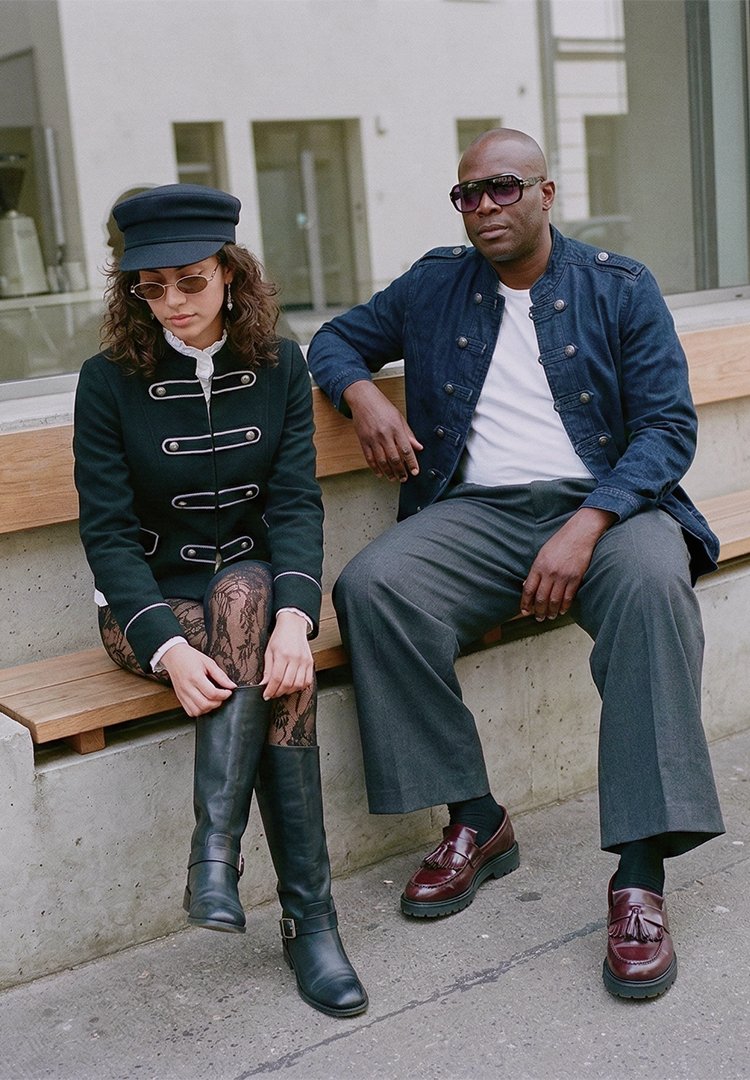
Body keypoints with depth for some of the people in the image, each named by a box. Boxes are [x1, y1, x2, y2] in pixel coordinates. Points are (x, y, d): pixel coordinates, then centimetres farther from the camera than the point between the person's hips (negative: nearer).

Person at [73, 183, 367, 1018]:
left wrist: (293, 615, -29)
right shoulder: (108, 381, -6)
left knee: (246, 592, -35)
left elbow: (297, 502, -9)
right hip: (148, 602, -1)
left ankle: (215, 852, -35)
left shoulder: (279, 368, 1)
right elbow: (107, 531, -11)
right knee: (283, 681, -31)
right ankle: (308, 916, -28)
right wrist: (168, 647, -27)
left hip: (254, 582, 2)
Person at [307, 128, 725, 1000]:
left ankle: (640, 875, -33)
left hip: (603, 502, -2)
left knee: (654, 583, -37)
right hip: (476, 512, 3)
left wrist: (586, 526, -18)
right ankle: (476, 822, -14)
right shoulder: (434, 286, 16)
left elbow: (667, 426, -1)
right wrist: (361, 392, -1)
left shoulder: (620, 289, 7)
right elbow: (336, 339, 26)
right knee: (371, 586, -28)